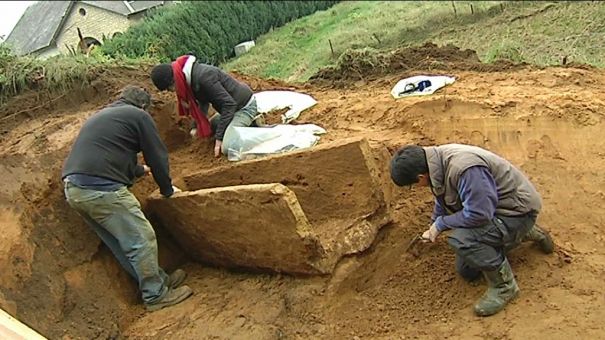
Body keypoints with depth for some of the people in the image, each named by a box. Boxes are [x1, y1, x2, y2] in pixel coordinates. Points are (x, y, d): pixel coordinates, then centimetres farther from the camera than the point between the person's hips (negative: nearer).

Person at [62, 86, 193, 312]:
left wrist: (139, 170, 55)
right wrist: (167, 189, 17)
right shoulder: (138, 116, 4)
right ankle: (156, 295, 12)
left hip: (72, 189, 10)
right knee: (142, 239, 1)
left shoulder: (100, 117, 29)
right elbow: (157, 155, 2)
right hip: (101, 189, -9)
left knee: (120, 243, 16)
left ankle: (158, 279, 29)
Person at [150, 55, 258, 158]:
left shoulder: (202, 77, -30)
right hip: (232, 106, 10)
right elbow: (203, 101, 16)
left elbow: (229, 104, -29)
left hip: (245, 106, -10)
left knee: (227, 147, -22)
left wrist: (219, 137, -26)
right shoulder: (189, 76, 0)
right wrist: (196, 126, 7)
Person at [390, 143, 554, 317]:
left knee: (461, 239, -34)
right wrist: (433, 228, 24)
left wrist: (441, 224, -21)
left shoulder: (464, 169, -37)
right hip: (487, 208, 10)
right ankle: (525, 234, 30)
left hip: (517, 211, -10)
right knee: (466, 271, 17)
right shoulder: (437, 161, -6)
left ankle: (504, 285, -9)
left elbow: (478, 214, -35)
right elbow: (442, 198, 14)